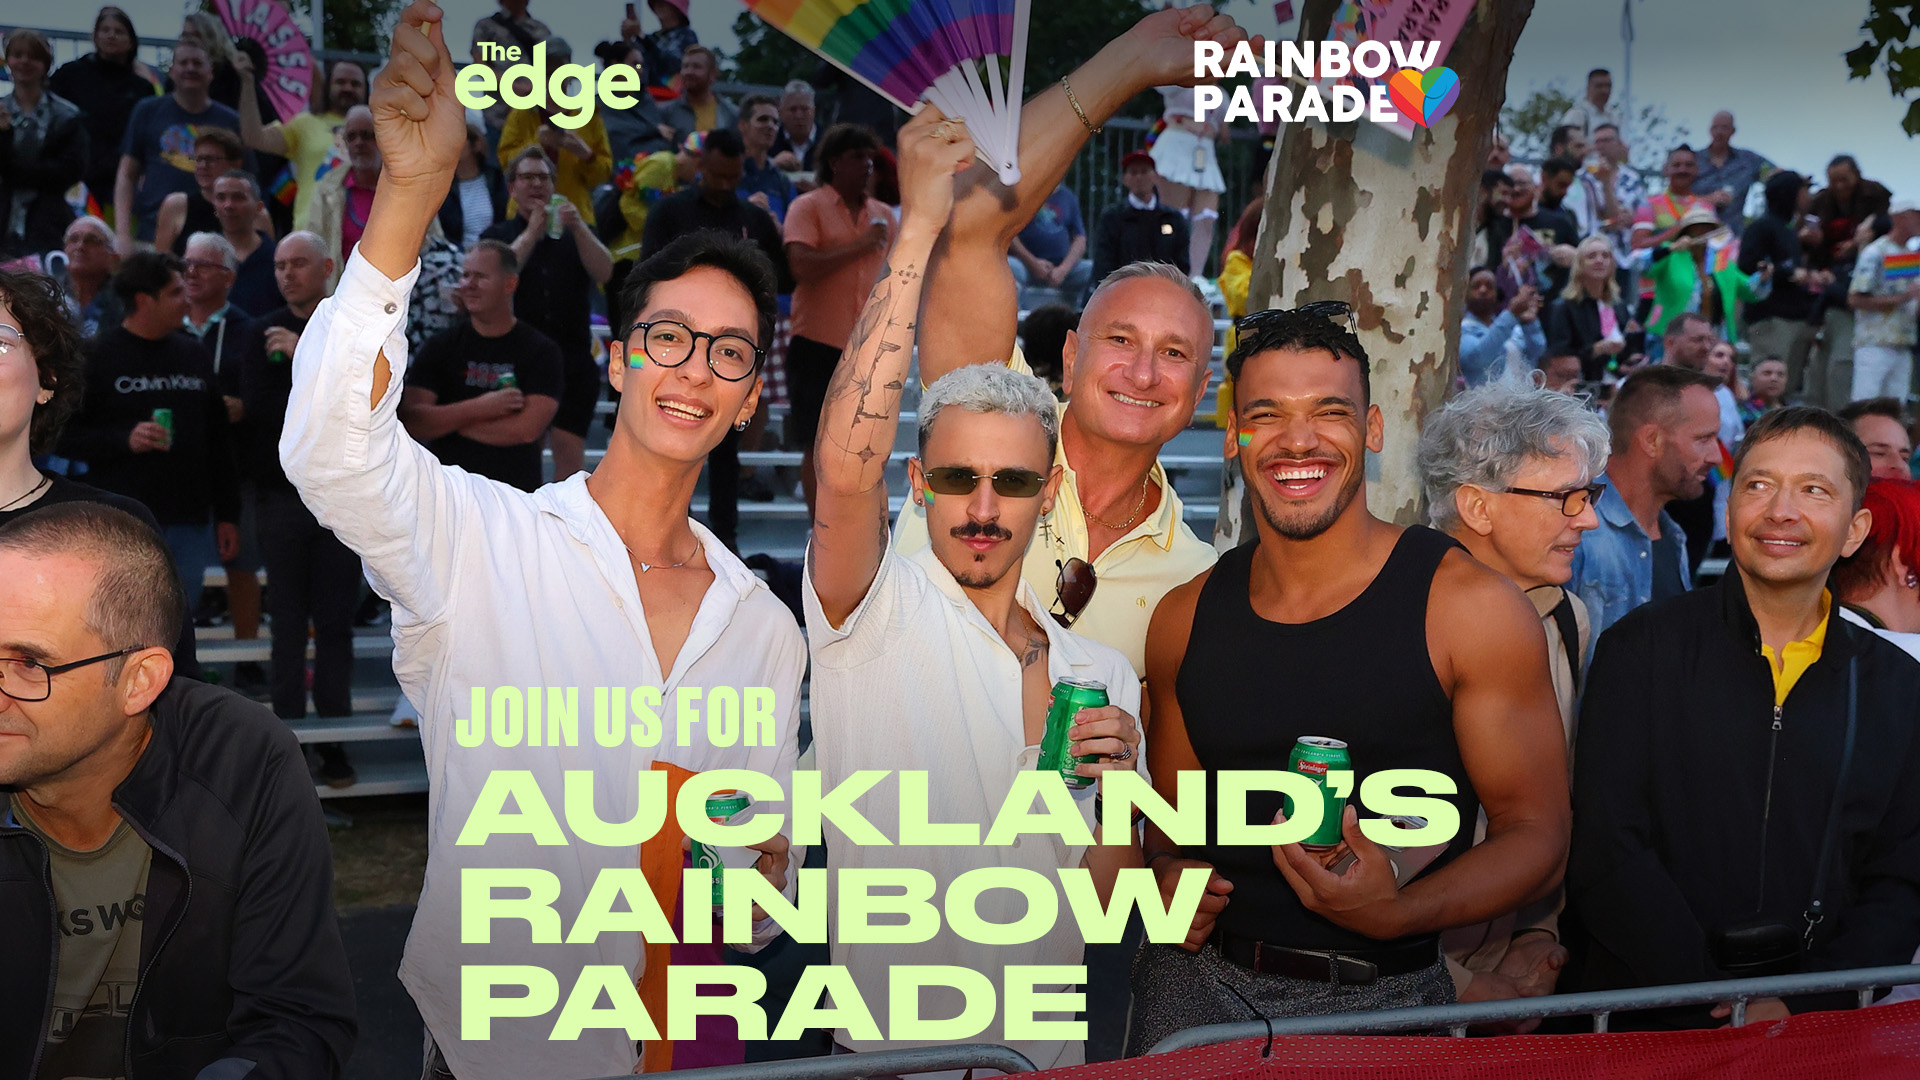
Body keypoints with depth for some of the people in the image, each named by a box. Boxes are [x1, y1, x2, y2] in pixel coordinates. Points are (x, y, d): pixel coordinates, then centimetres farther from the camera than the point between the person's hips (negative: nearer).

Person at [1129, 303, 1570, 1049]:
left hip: (1379, 1001, -3)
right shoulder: (1185, 618, 5)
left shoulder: (1471, 607, -6)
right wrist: (1165, 874, -4)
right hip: (1196, 982, 3)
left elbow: (1536, 834, -5)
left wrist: (1396, 914, -21)